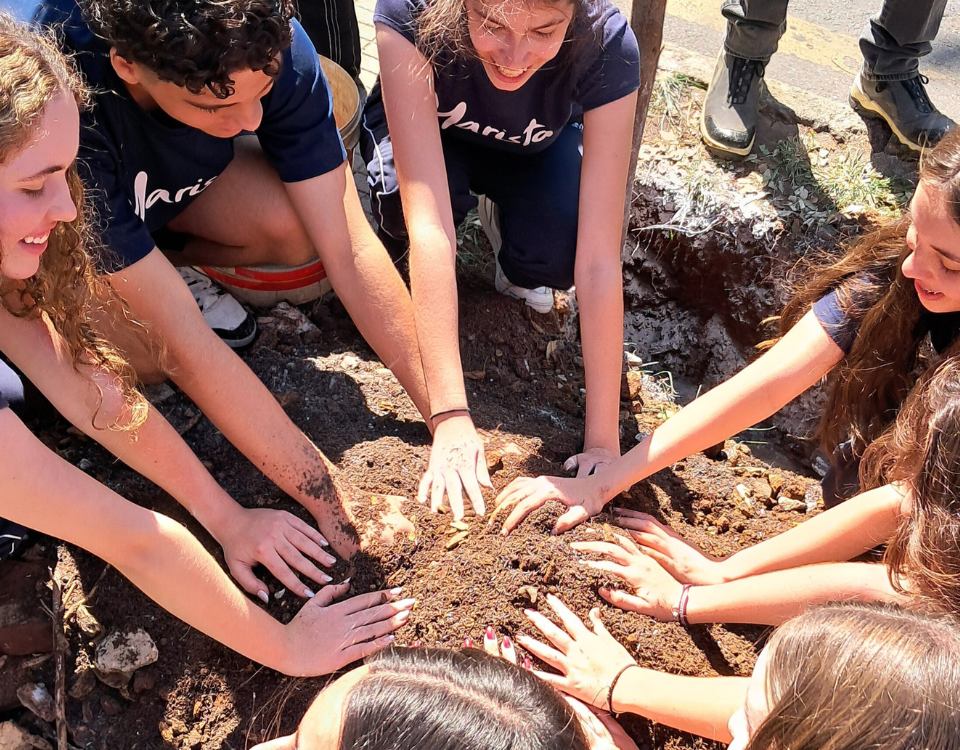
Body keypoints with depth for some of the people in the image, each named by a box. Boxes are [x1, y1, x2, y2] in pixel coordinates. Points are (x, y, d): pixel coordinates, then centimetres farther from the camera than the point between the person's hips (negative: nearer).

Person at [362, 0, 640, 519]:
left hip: (536, 153, 1)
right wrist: (450, 416, -47)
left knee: (550, 258, -31)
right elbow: (428, 220, -44)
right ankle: (393, 240, 2)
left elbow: (597, 259, -36)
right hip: (423, 139, 0)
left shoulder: (606, 48, -34)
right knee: (405, 205, -36)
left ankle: (509, 245, 5)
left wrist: (603, 440, -37)